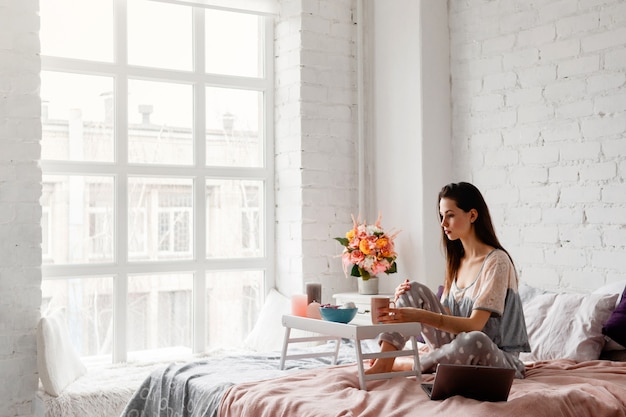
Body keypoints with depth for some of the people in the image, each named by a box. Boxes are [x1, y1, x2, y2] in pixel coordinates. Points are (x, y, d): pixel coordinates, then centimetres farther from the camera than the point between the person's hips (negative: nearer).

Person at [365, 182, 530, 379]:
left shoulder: (497, 261, -14)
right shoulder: (457, 260, 11)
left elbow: (474, 325, -23)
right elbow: (446, 315, 9)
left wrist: (420, 315, -33)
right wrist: (409, 298, -8)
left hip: (497, 358, -7)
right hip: (459, 349, 7)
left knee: (473, 340, -41)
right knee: (415, 290, -5)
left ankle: (403, 366, -16)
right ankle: (383, 364, -19)